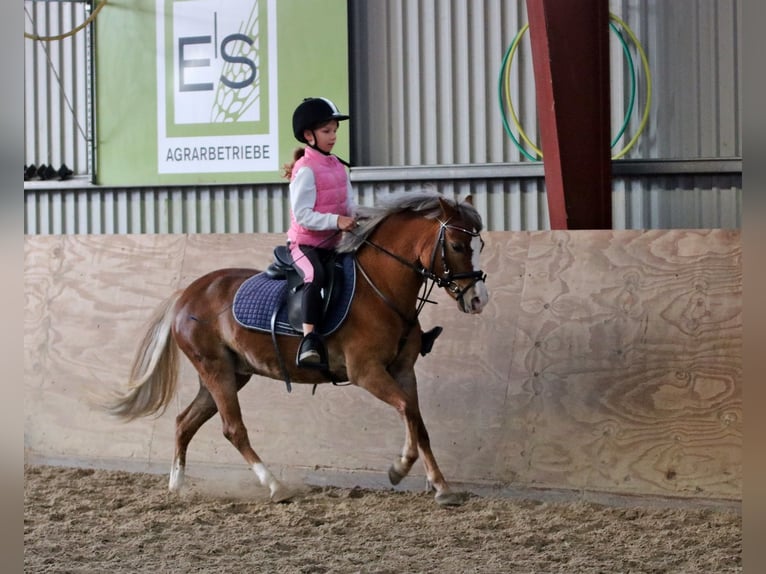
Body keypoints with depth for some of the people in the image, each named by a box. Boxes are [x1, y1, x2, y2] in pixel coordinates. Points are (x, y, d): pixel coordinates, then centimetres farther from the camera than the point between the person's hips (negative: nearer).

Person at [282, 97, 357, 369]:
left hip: (332, 244, 8)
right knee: (315, 276, -35)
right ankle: (309, 340, -43)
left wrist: (354, 218, -10)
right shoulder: (305, 170, -13)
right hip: (305, 242, -8)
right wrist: (335, 221, -29)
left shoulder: (339, 168, 11)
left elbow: (349, 204, 13)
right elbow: (302, 214, -20)